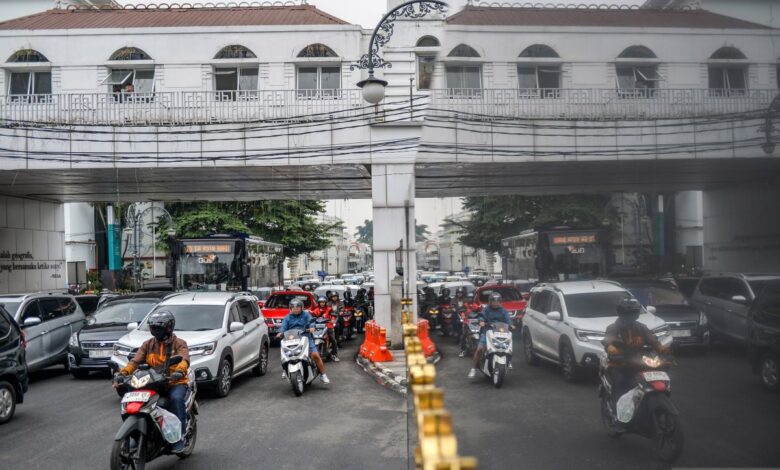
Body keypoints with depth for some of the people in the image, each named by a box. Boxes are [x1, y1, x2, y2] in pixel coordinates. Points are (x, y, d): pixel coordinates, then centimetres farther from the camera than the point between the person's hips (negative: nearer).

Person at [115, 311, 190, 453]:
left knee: (176, 398, -34)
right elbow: (135, 361, 2)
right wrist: (123, 373, -17)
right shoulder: (148, 344, 13)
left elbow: (184, 359, -20)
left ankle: (180, 437, -26)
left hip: (175, 382, -4)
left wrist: (179, 371, -42)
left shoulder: (179, 343, 0)